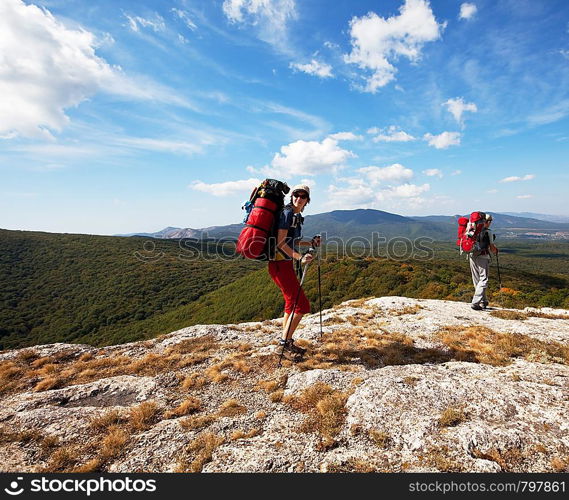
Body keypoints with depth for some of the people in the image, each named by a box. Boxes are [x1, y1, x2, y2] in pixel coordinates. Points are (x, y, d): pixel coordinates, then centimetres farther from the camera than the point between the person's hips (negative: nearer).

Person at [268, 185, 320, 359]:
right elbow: (281, 242, -21)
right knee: (302, 305, -6)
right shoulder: (287, 213, -14)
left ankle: (286, 342, 28)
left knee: (292, 304, 17)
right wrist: (300, 257, -27)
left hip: (286, 264, 10)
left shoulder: (297, 216, 15)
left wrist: (311, 243, 13)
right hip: (280, 264, -10)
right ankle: (286, 341, 6)